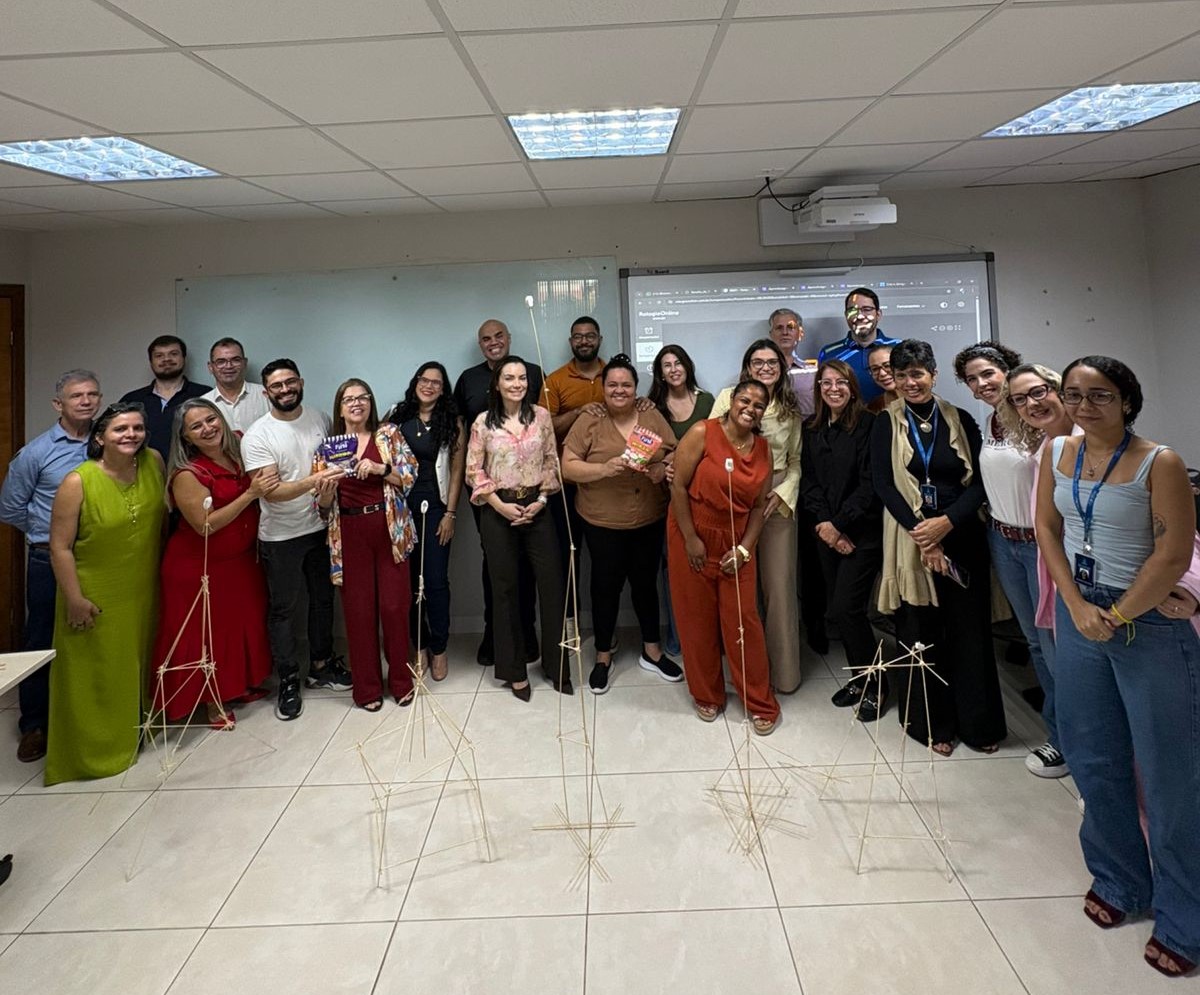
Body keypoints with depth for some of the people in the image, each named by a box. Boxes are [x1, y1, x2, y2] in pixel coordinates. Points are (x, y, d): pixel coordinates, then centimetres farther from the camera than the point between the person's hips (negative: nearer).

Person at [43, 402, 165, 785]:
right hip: (95, 597, -5)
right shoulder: (78, 482, -19)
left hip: (142, 592, 5)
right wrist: (74, 599, -15)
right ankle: (93, 751, 28)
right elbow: (60, 547, -15)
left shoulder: (154, 463, -5)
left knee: (139, 665, 20)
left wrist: (163, 572, 11)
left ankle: (132, 735, 41)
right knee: (94, 675, 9)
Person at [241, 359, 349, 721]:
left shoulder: (321, 420, 1)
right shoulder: (257, 436, -14)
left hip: (320, 528, 5)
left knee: (323, 599, 16)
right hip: (280, 537, -4)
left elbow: (337, 464, 14)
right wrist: (313, 481, -36)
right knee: (283, 609, 7)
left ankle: (321, 664, 35)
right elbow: (270, 491, -22)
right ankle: (289, 681, 21)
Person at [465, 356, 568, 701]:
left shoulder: (541, 416, 2)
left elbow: (552, 461, 4)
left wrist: (541, 499, -7)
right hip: (499, 512, -1)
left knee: (552, 585, 1)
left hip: (537, 508, 1)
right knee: (505, 590, 7)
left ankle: (556, 665, 18)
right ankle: (514, 670, 20)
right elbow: (474, 471, -1)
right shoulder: (483, 423, -1)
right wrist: (499, 505, -10)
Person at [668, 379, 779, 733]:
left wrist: (744, 548, -5)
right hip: (692, 539, -3)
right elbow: (678, 486, -12)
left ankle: (760, 702, 19)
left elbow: (760, 504, 5)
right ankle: (707, 695, 27)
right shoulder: (702, 433, -12)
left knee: (744, 620, 3)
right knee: (698, 619, 8)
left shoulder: (763, 449, 3)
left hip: (735, 544, 3)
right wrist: (691, 539, -13)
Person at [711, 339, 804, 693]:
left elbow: (796, 460, 10)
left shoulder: (791, 409, 9)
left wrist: (783, 492, -6)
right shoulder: (728, 397, 0)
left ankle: (783, 669, 15)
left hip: (778, 501, 2)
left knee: (779, 584, 2)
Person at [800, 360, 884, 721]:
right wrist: (823, 523, -7)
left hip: (862, 531, -5)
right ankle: (859, 678, 26)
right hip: (827, 532, 6)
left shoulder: (868, 425, -8)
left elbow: (869, 484, -12)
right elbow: (808, 479, 6)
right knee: (839, 609, 9)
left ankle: (875, 685, 10)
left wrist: (840, 524, -13)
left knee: (845, 608, -9)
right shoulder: (811, 428, 9)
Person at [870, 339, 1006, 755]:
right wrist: (921, 533, -13)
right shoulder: (886, 424, 3)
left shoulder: (960, 420, 6)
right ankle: (933, 723, 17)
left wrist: (945, 522, -15)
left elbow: (979, 482, 1)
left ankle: (979, 723, 19)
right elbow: (883, 484, -4)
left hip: (962, 536, 1)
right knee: (922, 632, 3)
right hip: (910, 540, -1)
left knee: (970, 629, 5)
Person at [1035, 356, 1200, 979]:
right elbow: (1047, 529, 4)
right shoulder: (1057, 453, 3)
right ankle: (1117, 882, 35)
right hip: (1079, 612, 5)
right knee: (1094, 761, 15)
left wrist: (1118, 617, -13)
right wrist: (1078, 607, -6)